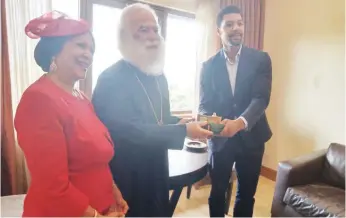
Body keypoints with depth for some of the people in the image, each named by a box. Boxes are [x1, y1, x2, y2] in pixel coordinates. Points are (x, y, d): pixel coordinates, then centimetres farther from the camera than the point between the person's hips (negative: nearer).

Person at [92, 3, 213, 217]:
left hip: (156, 172, 8)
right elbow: (131, 131, -26)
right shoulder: (111, 79, -20)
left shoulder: (159, 76, 6)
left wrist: (181, 122, -8)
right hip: (128, 178, -7)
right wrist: (183, 131, -26)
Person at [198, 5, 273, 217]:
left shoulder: (260, 59, -3)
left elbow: (261, 98, -15)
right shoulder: (209, 66, 0)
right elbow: (204, 104, -4)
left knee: (246, 194, 16)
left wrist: (240, 122, -34)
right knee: (217, 192, 15)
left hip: (251, 137, 0)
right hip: (220, 139, 1)